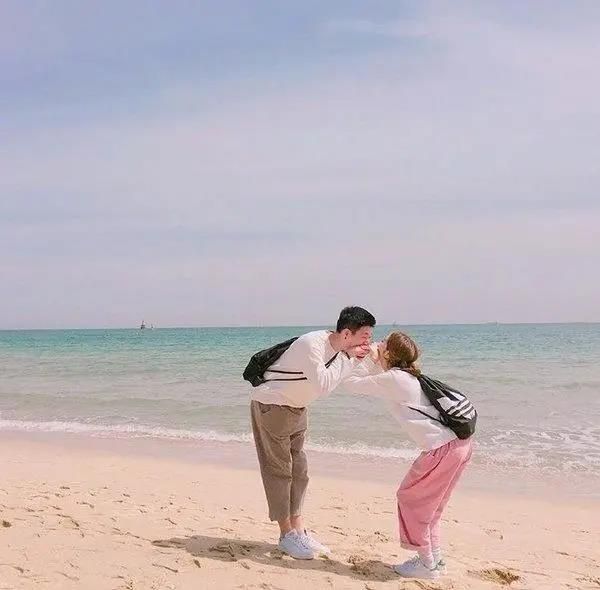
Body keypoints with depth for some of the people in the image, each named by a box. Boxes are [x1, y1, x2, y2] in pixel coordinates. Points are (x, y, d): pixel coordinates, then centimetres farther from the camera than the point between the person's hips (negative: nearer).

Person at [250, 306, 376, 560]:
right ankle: (286, 535, 8)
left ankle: (298, 531, 18)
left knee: (298, 471, 10)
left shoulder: (340, 348, -4)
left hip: (297, 409, 8)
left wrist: (357, 358, -12)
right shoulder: (311, 344, -30)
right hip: (271, 405, -8)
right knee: (279, 470, -1)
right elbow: (322, 385, -35)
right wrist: (347, 357, -28)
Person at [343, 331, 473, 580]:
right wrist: (374, 363, 18)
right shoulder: (409, 376, 18)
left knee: (411, 499, 7)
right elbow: (380, 381, 33)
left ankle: (427, 564, 15)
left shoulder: (391, 379, -9)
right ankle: (435, 559, 29)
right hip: (461, 442, 9)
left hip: (443, 448, -9)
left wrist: (370, 359, 6)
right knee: (427, 502, 21)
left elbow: (351, 383, -3)